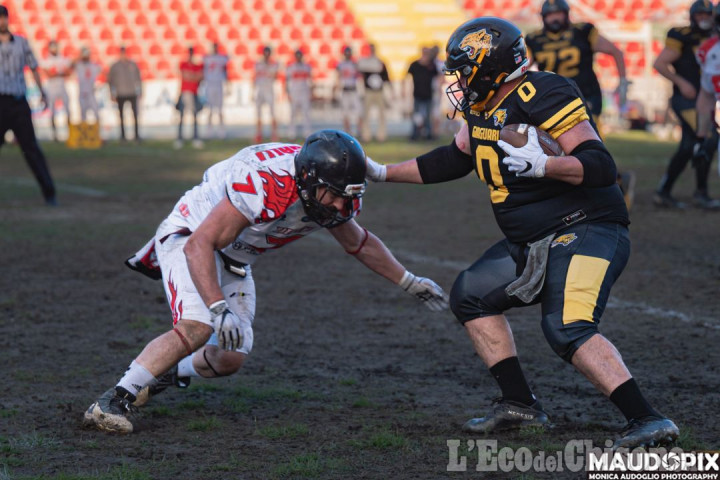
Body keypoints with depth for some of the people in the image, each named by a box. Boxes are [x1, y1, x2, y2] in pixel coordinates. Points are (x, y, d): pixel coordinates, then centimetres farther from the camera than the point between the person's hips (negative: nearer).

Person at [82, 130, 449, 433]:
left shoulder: (333, 196, -14)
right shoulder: (264, 186, -39)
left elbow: (359, 242, 9)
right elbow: (199, 245, -39)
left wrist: (409, 283, 14)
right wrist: (220, 309, -47)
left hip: (234, 259, 7)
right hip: (190, 236, -7)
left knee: (230, 357, 3)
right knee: (196, 328, -29)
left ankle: (165, 375, 32)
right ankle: (111, 403, -21)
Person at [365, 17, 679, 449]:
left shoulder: (541, 96, -19)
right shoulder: (484, 109, 9)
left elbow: (601, 167, -25)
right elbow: (453, 160, 26)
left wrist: (543, 166, -40)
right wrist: (382, 173, 29)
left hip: (586, 231, -10)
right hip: (535, 243, 10)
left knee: (567, 329, -27)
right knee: (472, 295, 16)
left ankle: (648, 421, -27)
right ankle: (520, 404, 18)